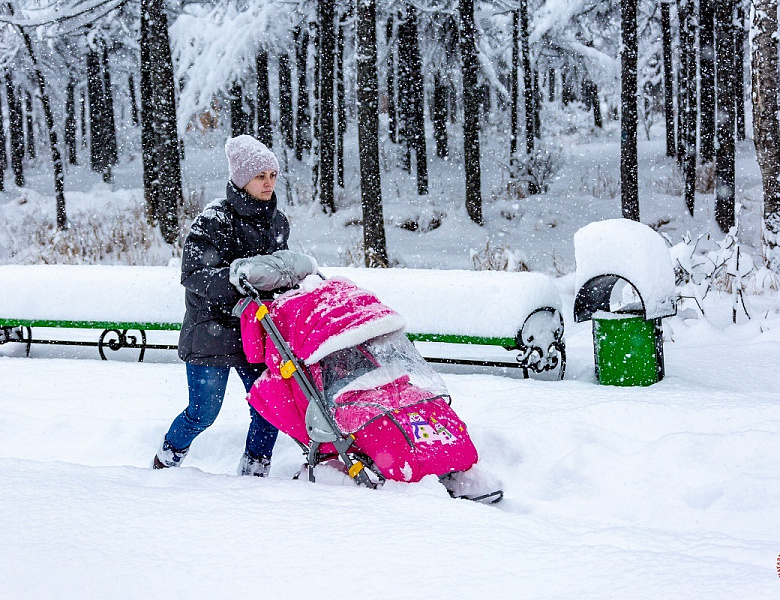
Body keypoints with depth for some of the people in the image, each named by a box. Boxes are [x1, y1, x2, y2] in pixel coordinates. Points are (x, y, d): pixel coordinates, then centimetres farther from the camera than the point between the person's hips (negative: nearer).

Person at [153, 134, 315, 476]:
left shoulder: (277, 221, 9)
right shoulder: (215, 221, -12)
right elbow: (193, 276, -19)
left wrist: (292, 275, 1)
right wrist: (238, 276, -32)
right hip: (212, 329, -5)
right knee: (204, 413, 0)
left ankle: (253, 473, 12)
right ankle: (166, 459, 27)